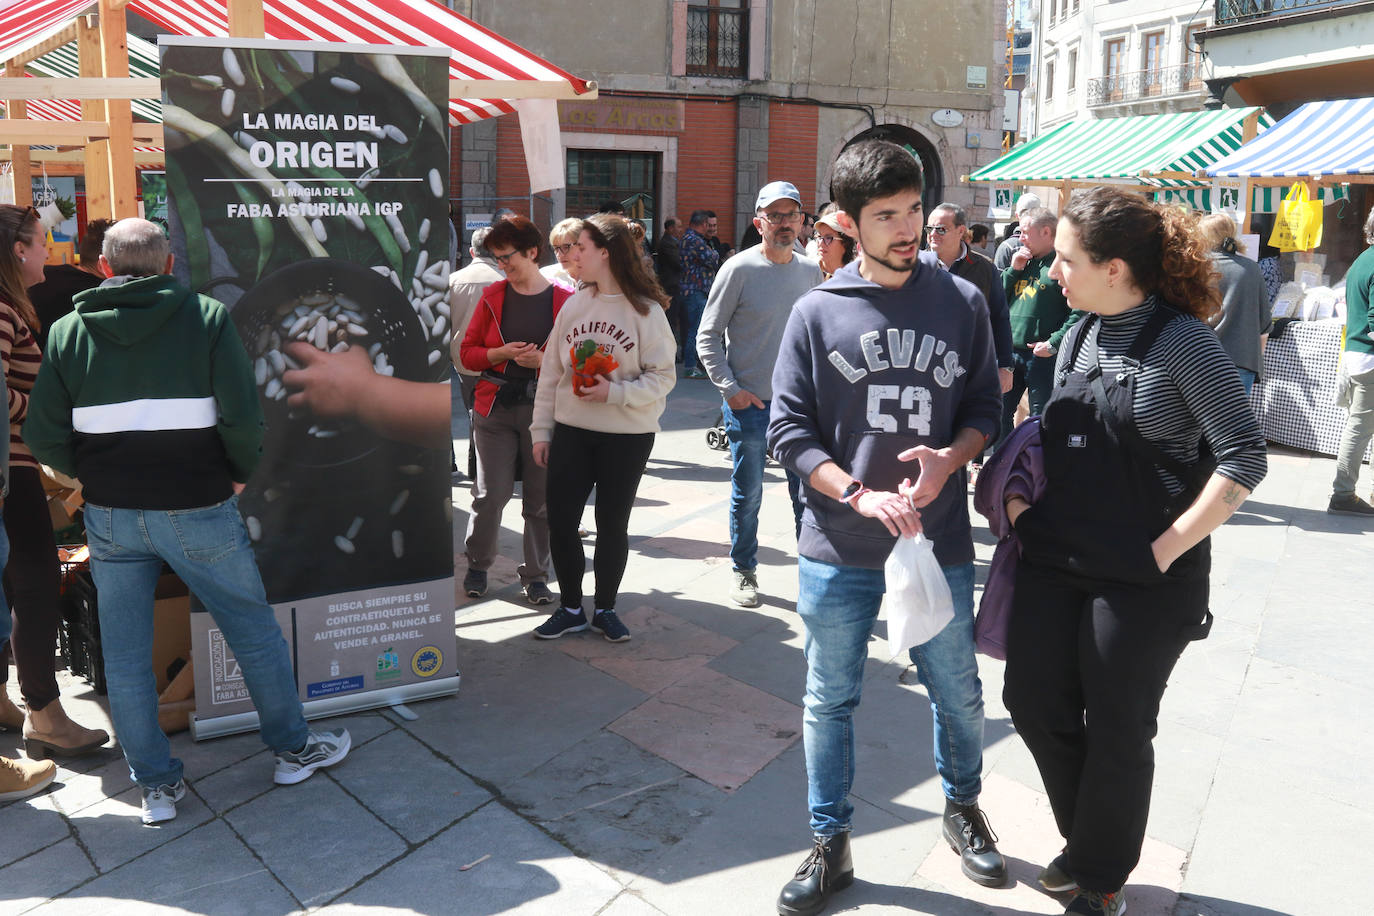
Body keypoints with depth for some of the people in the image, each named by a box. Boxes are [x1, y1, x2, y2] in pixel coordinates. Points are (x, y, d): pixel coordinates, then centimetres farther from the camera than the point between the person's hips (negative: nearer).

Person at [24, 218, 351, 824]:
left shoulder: (68, 331, 3)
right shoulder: (206, 316, -5)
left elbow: (42, 436, 0)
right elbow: (242, 416, -14)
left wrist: (96, 478, 16)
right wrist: (240, 474, 2)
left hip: (110, 518, 3)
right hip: (197, 512, -2)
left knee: (124, 657, 14)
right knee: (256, 633, 14)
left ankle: (156, 786, 23)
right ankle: (293, 749, 26)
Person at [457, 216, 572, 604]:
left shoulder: (564, 300, -1)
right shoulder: (493, 296, 6)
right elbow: (467, 352, 8)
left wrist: (542, 360, -15)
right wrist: (501, 353, -10)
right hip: (495, 408, 1)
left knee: (541, 499, 5)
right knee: (491, 495, 1)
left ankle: (535, 576, 21)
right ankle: (477, 565, 24)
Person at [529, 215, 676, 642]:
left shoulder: (646, 310, -7)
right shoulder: (573, 305, 5)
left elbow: (662, 378, -8)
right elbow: (551, 372, 8)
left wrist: (616, 392, -21)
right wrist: (541, 430, 6)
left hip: (628, 436, -4)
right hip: (571, 431, 4)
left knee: (612, 525, 8)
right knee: (559, 519, 3)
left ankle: (605, 609, 26)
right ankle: (570, 608, 21)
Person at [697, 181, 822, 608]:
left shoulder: (811, 271, 7)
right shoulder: (739, 269, -7)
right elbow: (708, 336, -5)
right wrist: (730, 389, -12)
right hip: (750, 402, -4)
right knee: (746, 496, 6)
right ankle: (744, 573, 23)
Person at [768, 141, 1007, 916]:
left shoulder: (962, 302, 2)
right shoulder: (818, 313, -2)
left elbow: (985, 407, 7)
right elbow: (789, 430, -4)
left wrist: (949, 459, -14)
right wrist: (860, 495, -17)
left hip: (940, 542, 1)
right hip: (838, 552, -1)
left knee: (958, 692, 16)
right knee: (831, 702, 11)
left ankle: (964, 808, 45)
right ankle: (831, 846, 31)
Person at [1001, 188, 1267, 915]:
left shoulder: (1183, 343, -14)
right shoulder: (1079, 338, 6)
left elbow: (1244, 457, -15)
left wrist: (1169, 547, -17)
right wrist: (1019, 491, 2)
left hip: (1142, 579, -6)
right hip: (1055, 561, 6)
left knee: (1118, 730, 9)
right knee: (1034, 701, 13)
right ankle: (1086, 841, 38)